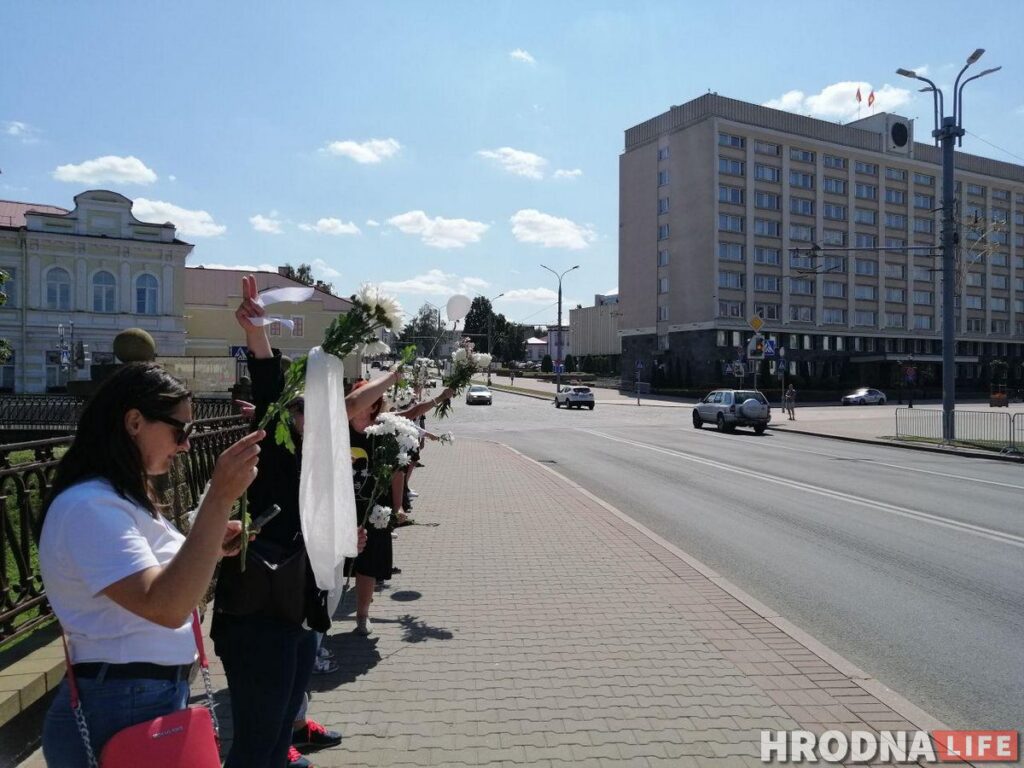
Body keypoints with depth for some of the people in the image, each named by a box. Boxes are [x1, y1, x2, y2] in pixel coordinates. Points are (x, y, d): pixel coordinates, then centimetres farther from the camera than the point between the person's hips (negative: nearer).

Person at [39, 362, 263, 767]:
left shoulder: (122, 498, 11)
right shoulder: (89, 505, -22)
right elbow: (166, 608, -32)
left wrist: (212, 550, 2)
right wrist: (220, 498, -37)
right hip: (122, 710, -10)